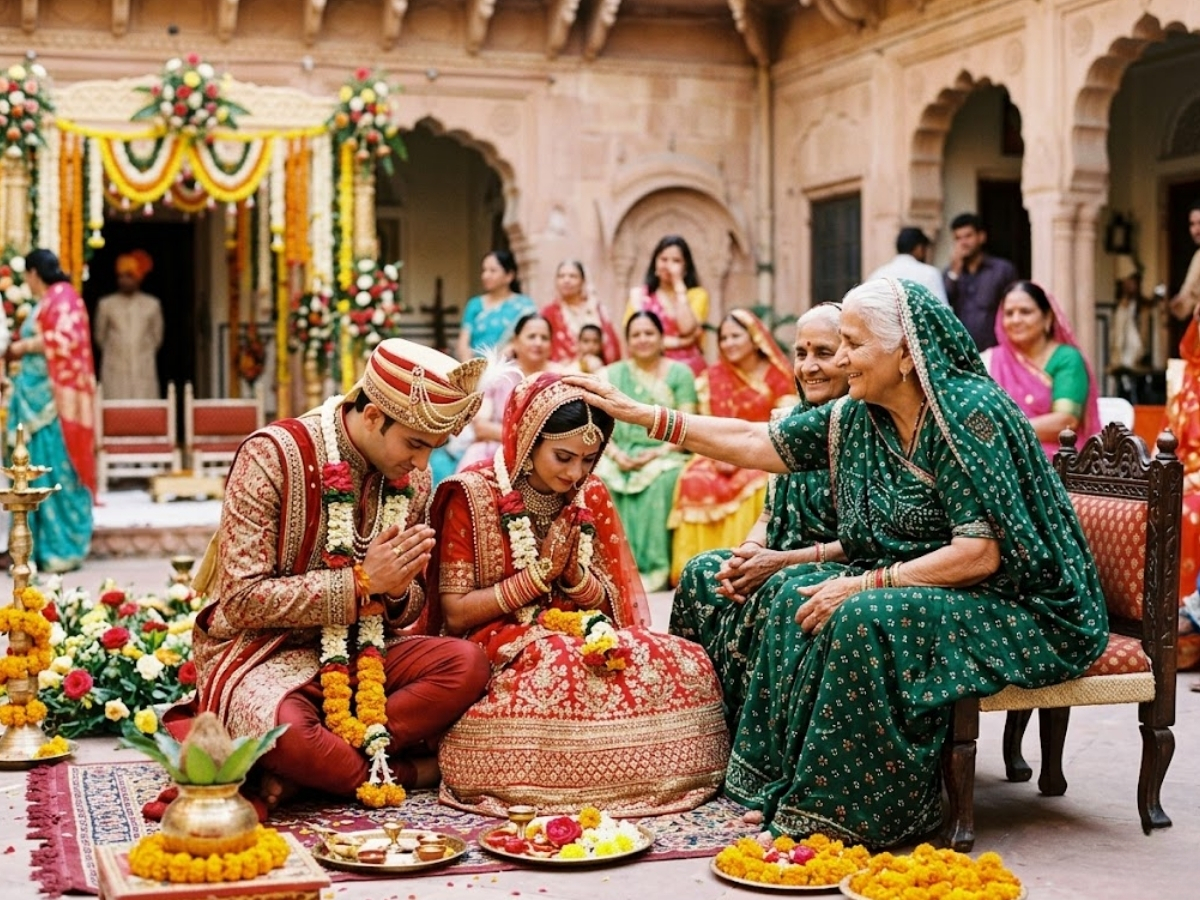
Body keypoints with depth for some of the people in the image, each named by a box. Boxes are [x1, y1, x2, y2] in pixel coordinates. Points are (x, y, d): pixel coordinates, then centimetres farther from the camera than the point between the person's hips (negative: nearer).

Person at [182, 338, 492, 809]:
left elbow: (407, 606, 11)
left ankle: (298, 773, -22)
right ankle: (406, 770, -14)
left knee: (466, 665, -22)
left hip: (361, 653, 6)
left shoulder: (411, 475, 2)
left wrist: (397, 589, -15)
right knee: (282, 731, -39)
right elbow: (242, 599, -19)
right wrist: (362, 581, -23)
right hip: (261, 650, -6)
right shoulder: (273, 456, -16)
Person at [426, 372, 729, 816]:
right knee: (565, 674, -38)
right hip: (500, 651, -5)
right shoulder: (474, 495, -9)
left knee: (685, 664, -22)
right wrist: (541, 572, -15)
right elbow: (455, 615, -10)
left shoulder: (592, 497, 6)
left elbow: (611, 600, 9)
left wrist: (573, 573, -13)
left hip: (585, 639, 5)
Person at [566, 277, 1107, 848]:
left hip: (1016, 604, -8)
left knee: (864, 619, -28)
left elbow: (981, 552, -24)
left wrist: (866, 584, -23)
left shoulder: (970, 412, -21)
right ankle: (787, 789, 5)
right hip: (917, 584, 8)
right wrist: (637, 413, 4)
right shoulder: (859, 417, 3)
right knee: (798, 606, -4)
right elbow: (753, 442, 7)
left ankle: (855, 816, -13)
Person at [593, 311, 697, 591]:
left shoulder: (680, 373, 8)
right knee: (597, 478, -30)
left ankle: (655, 568, -34)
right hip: (621, 456, 2)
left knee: (658, 483, -36)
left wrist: (658, 453, -16)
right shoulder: (611, 375, 15)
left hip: (665, 455, -2)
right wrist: (616, 454, -12)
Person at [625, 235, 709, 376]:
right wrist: (678, 342, -9)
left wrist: (679, 285, -6)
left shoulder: (697, 294, 5)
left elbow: (687, 330, -11)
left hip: (688, 368, 0)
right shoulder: (639, 294, 8)